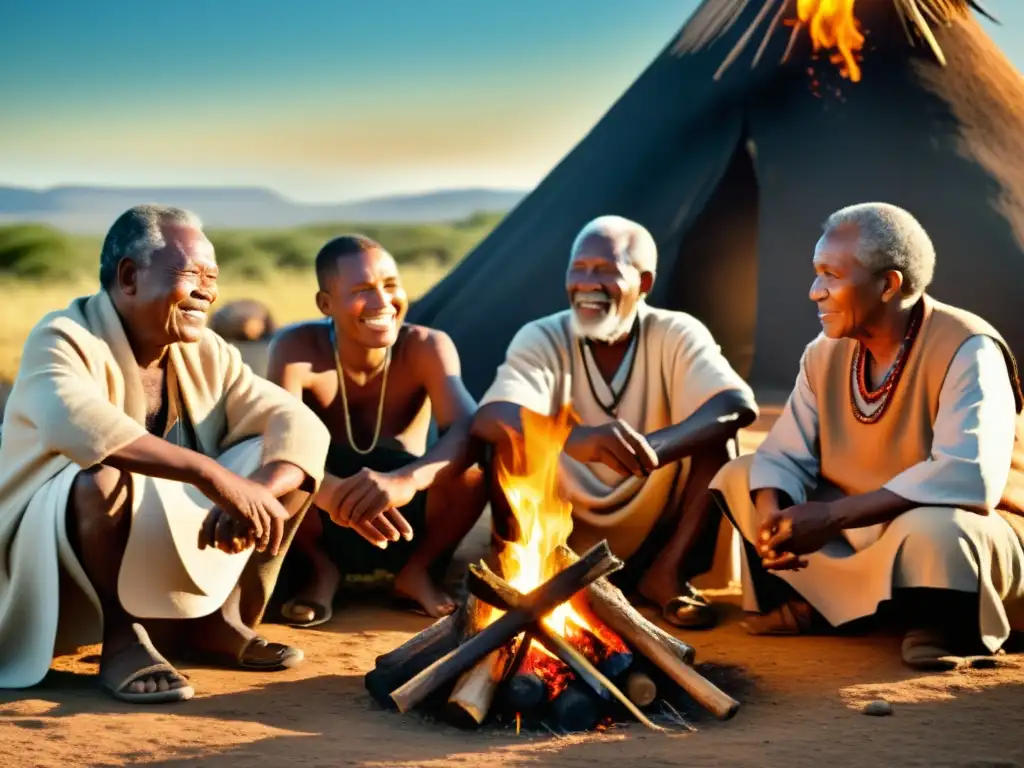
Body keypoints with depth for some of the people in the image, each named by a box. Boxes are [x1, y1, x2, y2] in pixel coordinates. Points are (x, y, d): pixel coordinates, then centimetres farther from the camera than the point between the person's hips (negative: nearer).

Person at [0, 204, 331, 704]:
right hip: (48, 559, -6)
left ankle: (217, 624, 0)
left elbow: (302, 425, -5)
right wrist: (211, 474, -45)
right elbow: (75, 423, -40)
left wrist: (258, 495, -27)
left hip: (172, 554, 6)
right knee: (105, 475, -37)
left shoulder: (207, 354, 3)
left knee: (288, 458, -5)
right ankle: (122, 638, -18)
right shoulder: (65, 339, -17)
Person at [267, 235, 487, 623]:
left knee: (478, 455, -29)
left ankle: (418, 571, -2)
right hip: (325, 522, 0)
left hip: (408, 515, 1)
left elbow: (466, 429, -35)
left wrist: (404, 480, -57)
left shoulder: (427, 347, -18)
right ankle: (321, 569, -2)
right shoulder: (296, 347, -20)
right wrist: (333, 493, -57)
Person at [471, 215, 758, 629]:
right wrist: (575, 439, -50)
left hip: (656, 542, 1)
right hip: (564, 544, -1)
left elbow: (739, 405, -27)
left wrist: (652, 447, -46)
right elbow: (488, 420, -29)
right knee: (510, 445, -25)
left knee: (714, 435, -21)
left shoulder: (677, 334, -8)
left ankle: (667, 572, -11)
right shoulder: (542, 338, -10)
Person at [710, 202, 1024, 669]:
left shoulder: (966, 350, -23)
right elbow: (784, 455, -3)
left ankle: (944, 624, -12)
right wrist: (773, 517, -27)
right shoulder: (825, 354, -2)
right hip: (869, 532, 7)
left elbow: (969, 477, -35)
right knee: (739, 478, -1)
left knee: (930, 530, -41)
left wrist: (833, 516, -35)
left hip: (961, 532, -7)